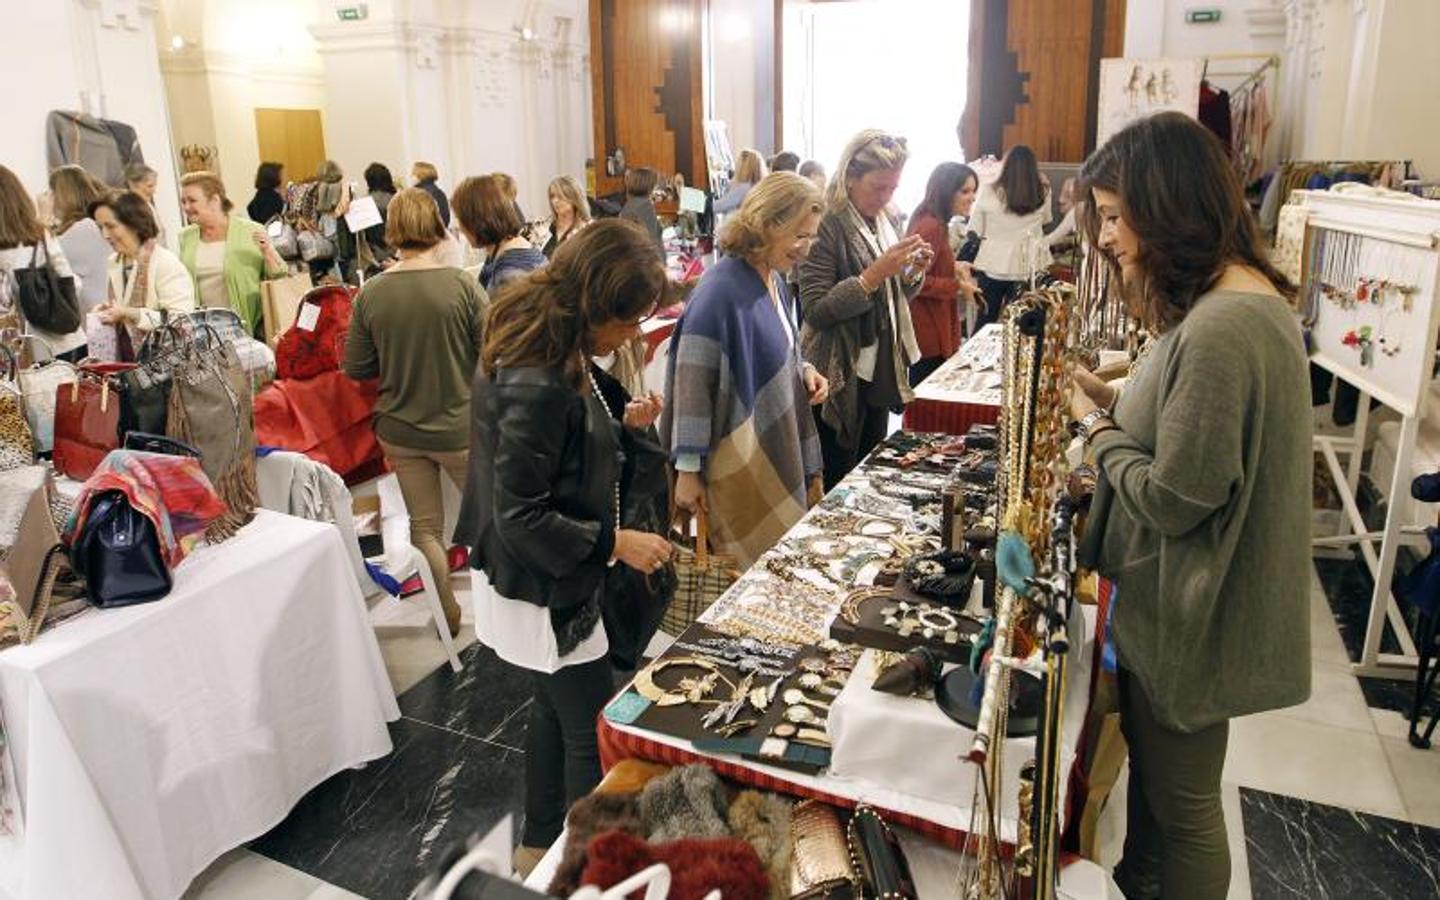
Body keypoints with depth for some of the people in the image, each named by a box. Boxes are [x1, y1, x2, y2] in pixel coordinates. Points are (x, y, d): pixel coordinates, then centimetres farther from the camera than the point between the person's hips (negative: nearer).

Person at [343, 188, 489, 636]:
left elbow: (356, 369, -1)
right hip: (459, 428, -3)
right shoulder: (462, 285, -16)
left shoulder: (370, 293, -8)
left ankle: (448, 618, 28)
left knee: (425, 526, 16)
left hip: (400, 431, 3)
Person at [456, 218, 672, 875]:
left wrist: (622, 423, -1)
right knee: (596, 734, 6)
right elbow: (520, 517, -25)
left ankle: (541, 845, 45)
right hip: (543, 588, -10)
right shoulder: (538, 385, -30)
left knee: (556, 708, 24)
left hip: (547, 576, 10)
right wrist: (615, 543, -21)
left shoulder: (546, 347, -1)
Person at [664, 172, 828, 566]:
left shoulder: (775, 280, 5)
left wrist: (804, 370, -1)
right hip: (740, 468, -8)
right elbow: (692, 382, -20)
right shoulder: (721, 290, -21)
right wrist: (688, 469, -18)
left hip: (781, 452, 8)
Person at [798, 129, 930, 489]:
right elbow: (816, 310, -19)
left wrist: (914, 272, -3)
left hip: (880, 373, 8)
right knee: (835, 486, 2)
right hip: (841, 378, -7)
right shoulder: (826, 226, -14)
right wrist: (876, 273, -25)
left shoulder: (886, 222, 9)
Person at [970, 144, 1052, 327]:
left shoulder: (989, 192, -11)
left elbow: (974, 231, -4)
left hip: (993, 265, -2)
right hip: (1027, 268, 2)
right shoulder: (1043, 194, -4)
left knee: (986, 319, 11)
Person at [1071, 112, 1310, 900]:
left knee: (1181, 804, 12)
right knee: (1152, 767, 28)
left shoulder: (1219, 330, -29)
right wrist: (1113, 397, -1)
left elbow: (1171, 499, -26)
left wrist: (1095, 423, -12)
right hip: (1182, 598, 10)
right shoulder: (1246, 295, 4)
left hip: (1188, 617, -10)